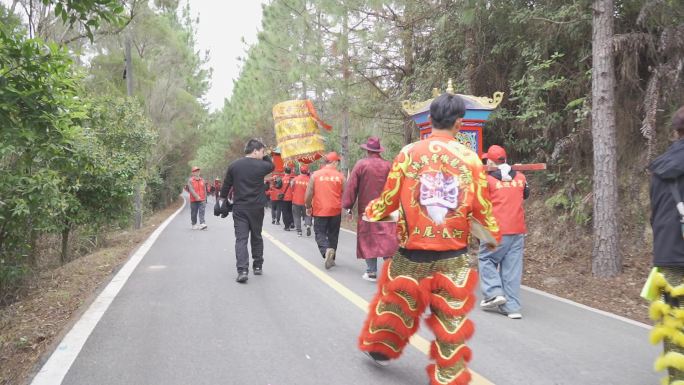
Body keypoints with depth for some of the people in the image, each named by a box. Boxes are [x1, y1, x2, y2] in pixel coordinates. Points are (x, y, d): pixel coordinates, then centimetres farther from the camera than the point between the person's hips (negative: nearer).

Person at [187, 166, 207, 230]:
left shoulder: (202, 180, 13)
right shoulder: (190, 180, -2)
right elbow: (191, 189, -15)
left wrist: (205, 199, 16)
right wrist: (196, 196, -27)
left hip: (202, 200, 2)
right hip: (194, 200, -2)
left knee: (202, 212, -11)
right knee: (194, 213, 6)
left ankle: (202, 224, -20)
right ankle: (194, 225, 19)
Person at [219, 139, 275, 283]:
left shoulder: (234, 165, 1)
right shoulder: (261, 165, -6)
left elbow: (226, 186, 6)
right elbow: (272, 166, 17)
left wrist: (223, 200, 18)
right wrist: (265, 155, 14)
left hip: (239, 208, 1)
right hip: (257, 208, 0)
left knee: (241, 239, -3)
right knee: (256, 237, 17)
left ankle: (242, 270, -15)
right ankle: (258, 266, 25)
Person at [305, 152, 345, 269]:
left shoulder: (315, 175, -3)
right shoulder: (340, 176, -2)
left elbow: (308, 194, -4)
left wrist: (308, 207, 12)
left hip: (319, 211, -1)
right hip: (335, 211, 1)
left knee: (320, 233, 5)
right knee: (333, 235, 15)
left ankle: (326, 250, -23)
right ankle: (331, 259, 20)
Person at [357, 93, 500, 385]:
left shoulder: (408, 153, -7)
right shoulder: (470, 158, -6)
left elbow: (389, 201, -2)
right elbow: (482, 207, -1)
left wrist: (370, 212, 20)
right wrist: (494, 235, 18)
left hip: (413, 253, 1)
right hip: (454, 257, -1)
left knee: (396, 305, 22)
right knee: (451, 321, 11)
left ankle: (380, 349, 45)